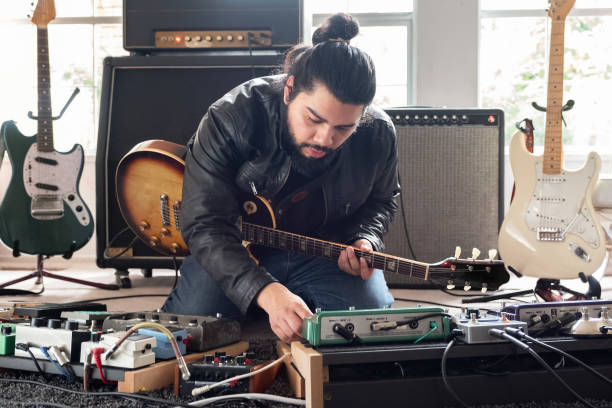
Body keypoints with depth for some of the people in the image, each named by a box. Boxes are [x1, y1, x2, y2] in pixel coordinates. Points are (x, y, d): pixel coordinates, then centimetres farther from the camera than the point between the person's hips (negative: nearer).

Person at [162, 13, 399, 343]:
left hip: (326, 252, 2)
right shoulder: (230, 120, -25)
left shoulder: (378, 134, -12)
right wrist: (267, 292, -44)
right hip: (235, 252, -1)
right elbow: (205, 225, -29)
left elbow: (381, 200, 11)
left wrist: (365, 241, -13)